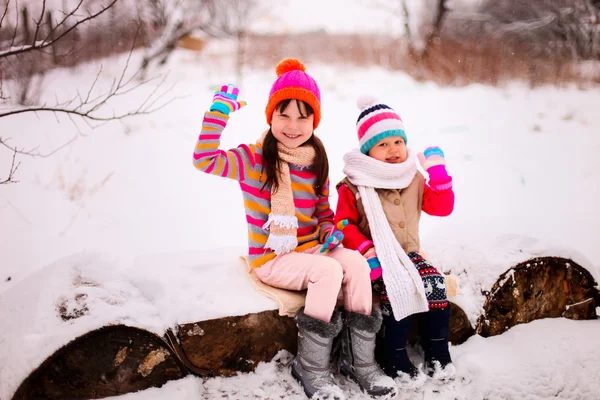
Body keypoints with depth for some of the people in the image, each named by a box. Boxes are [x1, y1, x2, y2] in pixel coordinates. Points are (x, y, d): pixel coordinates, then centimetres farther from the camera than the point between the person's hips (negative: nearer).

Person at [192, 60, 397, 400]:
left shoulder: (317, 163, 7)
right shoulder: (253, 159, -9)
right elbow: (205, 160, -24)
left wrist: (331, 231, -4)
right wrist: (219, 111, -25)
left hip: (311, 249, 6)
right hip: (271, 259, -5)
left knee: (357, 263, -21)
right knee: (329, 271, -30)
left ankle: (360, 361, -9)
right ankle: (312, 368, -15)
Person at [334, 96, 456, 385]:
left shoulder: (414, 179, 8)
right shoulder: (355, 185, -6)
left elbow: (442, 207, 4)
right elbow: (343, 223, -5)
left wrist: (438, 173, -8)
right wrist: (364, 247, -20)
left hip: (408, 254, 5)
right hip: (376, 259, -4)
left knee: (434, 283, -18)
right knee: (399, 289, -28)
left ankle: (437, 351, -2)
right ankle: (393, 358, -13)